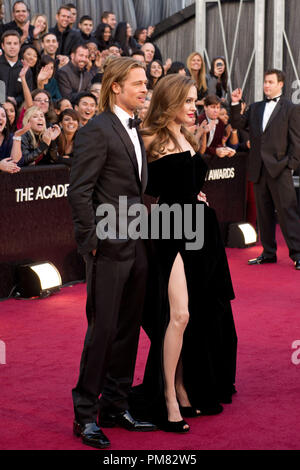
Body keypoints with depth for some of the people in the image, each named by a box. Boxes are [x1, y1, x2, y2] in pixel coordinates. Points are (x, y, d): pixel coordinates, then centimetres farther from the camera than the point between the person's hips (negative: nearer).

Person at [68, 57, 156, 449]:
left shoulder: (134, 131, 15)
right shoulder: (97, 131, -11)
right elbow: (79, 191, -15)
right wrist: (91, 241, -15)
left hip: (137, 247, 8)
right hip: (110, 248, -8)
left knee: (128, 328, 13)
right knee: (103, 329, -3)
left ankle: (115, 407, 23)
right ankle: (85, 414, 8)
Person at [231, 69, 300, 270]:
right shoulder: (255, 108, 17)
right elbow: (239, 124, 12)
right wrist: (236, 104, 0)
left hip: (279, 169, -6)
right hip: (259, 169, 6)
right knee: (264, 213, 10)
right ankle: (268, 253, 17)